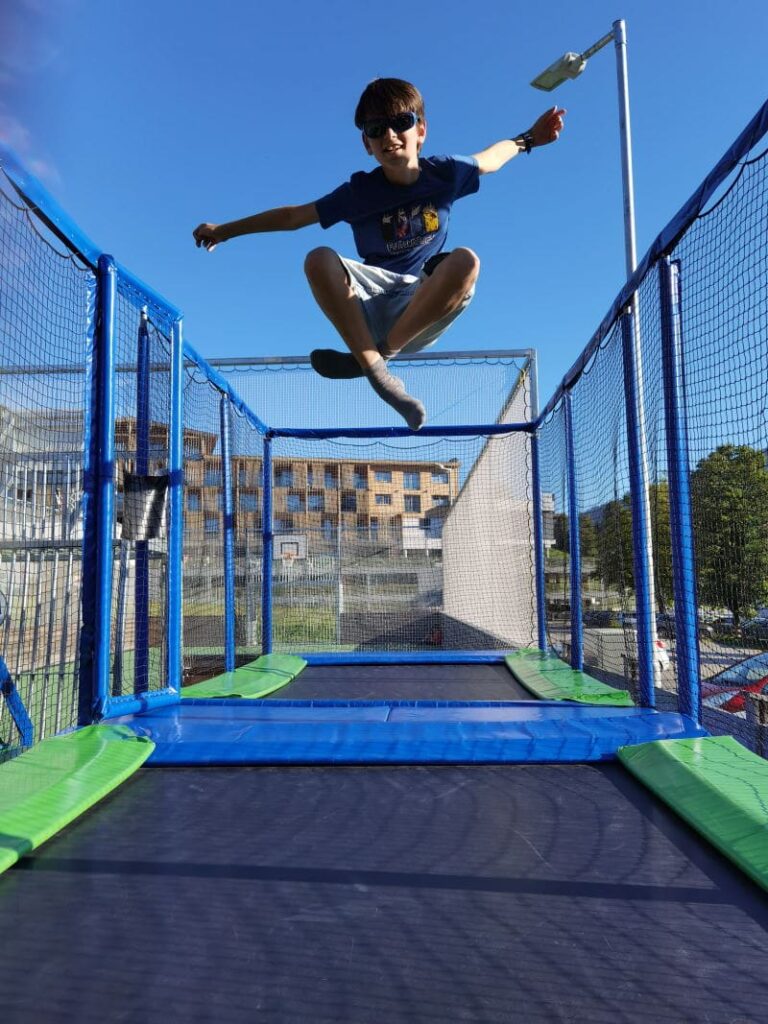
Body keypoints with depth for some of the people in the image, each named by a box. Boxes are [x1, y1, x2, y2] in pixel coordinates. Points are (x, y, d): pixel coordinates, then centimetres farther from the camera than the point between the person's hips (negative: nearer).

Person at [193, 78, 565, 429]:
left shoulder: (445, 174, 2)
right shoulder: (360, 191, -2)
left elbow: (489, 158, 24)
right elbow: (293, 217, 5)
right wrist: (224, 231, 7)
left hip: (425, 308, 1)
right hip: (370, 308, 0)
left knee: (466, 261, -29)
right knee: (319, 260, -27)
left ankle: (382, 351, -24)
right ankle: (379, 374, -32)